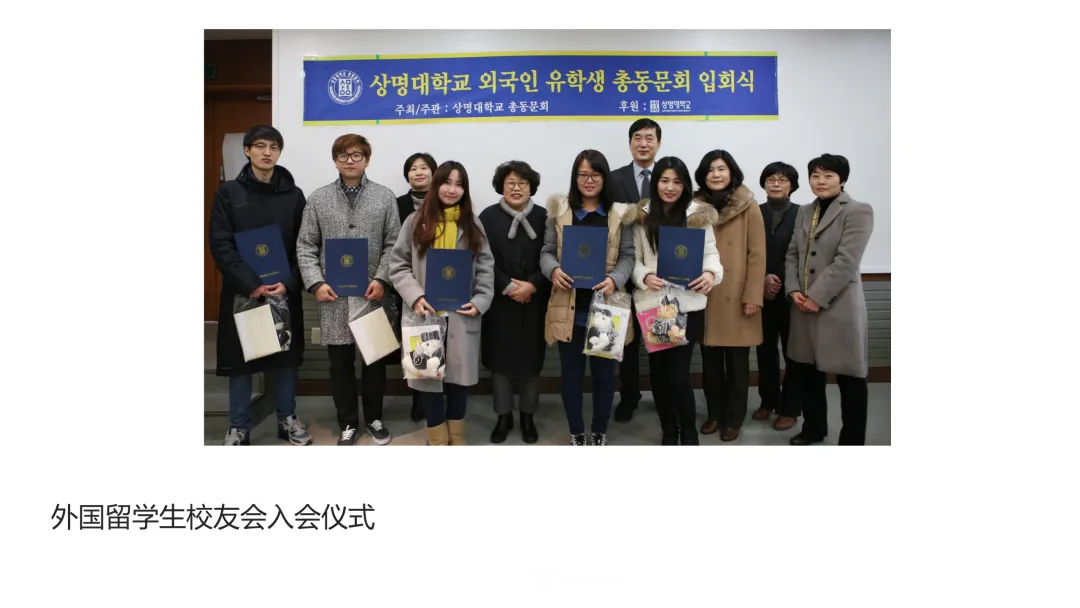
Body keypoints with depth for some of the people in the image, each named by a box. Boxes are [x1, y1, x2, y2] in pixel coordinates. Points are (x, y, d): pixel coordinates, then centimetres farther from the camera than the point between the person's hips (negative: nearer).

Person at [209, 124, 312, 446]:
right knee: (240, 359, 6)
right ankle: (239, 427, 19)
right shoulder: (228, 192, 1)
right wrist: (251, 285, -16)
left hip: (284, 291, 1)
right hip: (241, 292, -1)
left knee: (285, 356, 9)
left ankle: (287, 419, 25)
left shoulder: (294, 195, 5)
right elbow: (220, 245, -6)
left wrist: (288, 284, -13)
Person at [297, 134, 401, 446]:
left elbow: (393, 244, 0)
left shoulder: (385, 196, 3)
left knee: (375, 359, 9)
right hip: (334, 295, 1)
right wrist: (316, 283, -8)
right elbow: (306, 246, 4)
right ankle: (348, 423, 22)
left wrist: (382, 279, -11)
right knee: (340, 362, 8)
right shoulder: (318, 199, 5)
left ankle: (374, 418, 27)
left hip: (372, 293, 0)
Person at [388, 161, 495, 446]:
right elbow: (398, 265, 1)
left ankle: (456, 436, 26)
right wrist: (415, 296, -13)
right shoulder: (416, 222, 3)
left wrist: (480, 301, -8)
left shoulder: (473, 225, 8)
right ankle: (437, 438, 20)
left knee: (459, 374, 7)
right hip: (427, 312, -1)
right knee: (430, 375, 4)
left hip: (462, 314, 1)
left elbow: (486, 268, 6)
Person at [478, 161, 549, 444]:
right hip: (499, 302, 0)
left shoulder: (543, 217, 3)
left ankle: (528, 416, 23)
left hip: (534, 302, 1)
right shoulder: (488, 216, 1)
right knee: (500, 359, 6)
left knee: (531, 359, 7)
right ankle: (503, 416, 21)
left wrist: (532, 285, -15)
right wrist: (507, 286, -14)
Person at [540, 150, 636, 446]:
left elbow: (628, 255, 1)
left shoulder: (621, 213, 4)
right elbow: (547, 251, 6)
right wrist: (554, 270, -16)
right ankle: (576, 433, 27)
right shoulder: (559, 210, 6)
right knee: (571, 373, 10)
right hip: (568, 307, 1)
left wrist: (615, 279, -18)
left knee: (604, 372, 10)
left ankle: (600, 433, 29)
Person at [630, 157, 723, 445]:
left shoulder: (699, 215, 3)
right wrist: (645, 276, -15)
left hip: (687, 304, -2)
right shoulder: (642, 216, 5)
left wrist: (710, 272, -17)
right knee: (657, 372, 10)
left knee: (678, 375, -6)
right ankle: (668, 431, 31)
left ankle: (689, 435, 17)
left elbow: (710, 251, 4)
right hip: (651, 304, 2)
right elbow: (633, 258, 4)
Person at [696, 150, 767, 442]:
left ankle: (733, 418, 19)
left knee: (736, 362, 6)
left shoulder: (748, 206, -4)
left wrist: (753, 296, -11)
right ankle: (714, 413, 26)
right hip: (705, 296, 4)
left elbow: (757, 254, -6)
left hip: (736, 297, -3)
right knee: (710, 360, 11)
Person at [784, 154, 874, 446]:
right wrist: (793, 290, -4)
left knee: (849, 376, 2)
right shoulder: (805, 212, 14)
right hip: (805, 304, 6)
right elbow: (793, 254, 12)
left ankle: (852, 440, 14)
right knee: (807, 370, 15)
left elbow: (847, 261, -15)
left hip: (839, 306, -6)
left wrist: (817, 297, -17)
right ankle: (813, 428, 32)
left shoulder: (858, 211, -6)